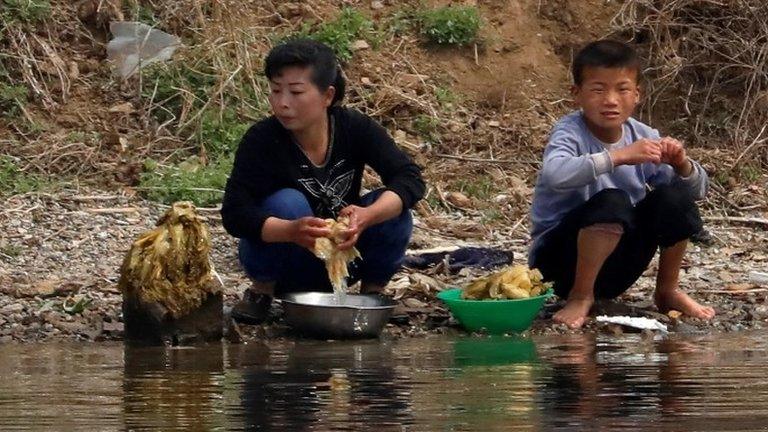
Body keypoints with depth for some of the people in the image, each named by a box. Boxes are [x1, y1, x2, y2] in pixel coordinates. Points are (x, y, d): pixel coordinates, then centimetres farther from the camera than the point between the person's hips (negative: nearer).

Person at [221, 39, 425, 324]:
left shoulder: (356, 129, -14)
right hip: (281, 265, -2)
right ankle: (261, 292, -7)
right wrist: (292, 231, -48)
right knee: (287, 203, -31)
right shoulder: (261, 140, -21)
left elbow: (410, 179, -21)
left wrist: (366, 217, -42)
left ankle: (372, 293, 1)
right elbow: (234, 213, -29)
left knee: (394, 209, -22)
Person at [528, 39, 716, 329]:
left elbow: (696, 191, 2)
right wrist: (620, 156, -45)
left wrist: (681, 165, -21)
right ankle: (580, 296, -14)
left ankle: (667, 291, 8)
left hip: (617, 267, 6)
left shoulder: (643, 137, -1)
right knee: (612, 202, -32)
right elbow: (555, 175, -40)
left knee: (675, 197, -13)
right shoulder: (570, 132, -16)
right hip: (561, 256, -6)